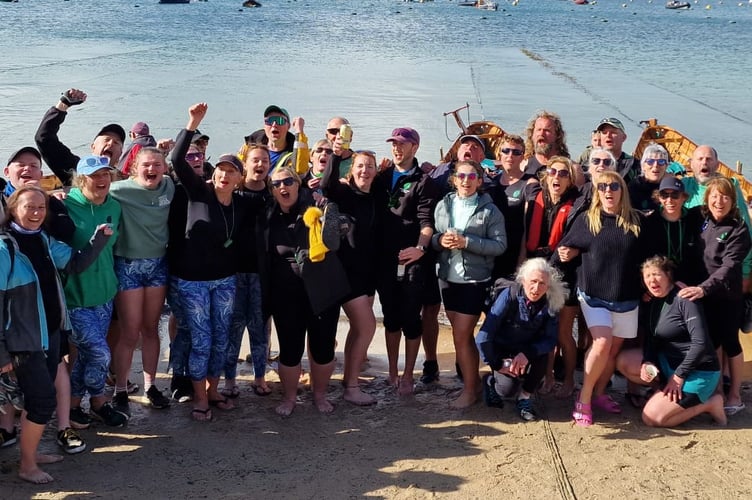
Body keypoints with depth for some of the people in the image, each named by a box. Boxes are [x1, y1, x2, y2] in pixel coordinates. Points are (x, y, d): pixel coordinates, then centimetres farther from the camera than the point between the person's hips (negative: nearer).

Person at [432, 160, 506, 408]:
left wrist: (466, 242, -19)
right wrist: (440, 240, -13)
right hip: (448, 278, 4)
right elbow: (432, 237, 10)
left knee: (461, 336, -5)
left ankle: (469, 390, 10)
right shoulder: (443, 205, 6)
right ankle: (473, 381, 27)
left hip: (475, 280, -4)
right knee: (464, 335, 14)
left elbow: (500, 245, -11)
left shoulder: (489, 210, -5)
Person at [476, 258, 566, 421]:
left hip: (526, 350, 3)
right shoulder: (509, 295, -24)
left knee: (542, 356, -29)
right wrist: (496, 365, -18)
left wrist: (527, 353, -32)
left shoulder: (549, 303, -15)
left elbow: (550, 339, -15)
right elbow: (483, 337, -24)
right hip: (502, 350, -3)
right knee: (508, 389, -24)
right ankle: (490, 381, 12)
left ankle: (525, 397, -6)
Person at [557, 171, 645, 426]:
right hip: (594, 295, -3)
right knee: (602, 342, -19)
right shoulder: (586, 220, -1)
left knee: (615, 348, 10)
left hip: (626, 298, 3)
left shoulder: (637, 221, 2)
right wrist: (567, 254, -12)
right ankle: (583, 399, -6)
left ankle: (599, 394, 29)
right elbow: (566, 247, 9)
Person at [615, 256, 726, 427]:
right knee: (623, 361, -4)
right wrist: (646, 363, -12)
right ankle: (665, 389, 5)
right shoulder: (651, 302, 6)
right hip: (668, 363, 8)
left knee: (651, 418, -14)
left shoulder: (684, 299, -18)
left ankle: (709, 403, 1)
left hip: (698, 372, -8)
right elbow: (651, 339, 8)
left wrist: (679, 376, -19)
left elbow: (701, 342, -23)